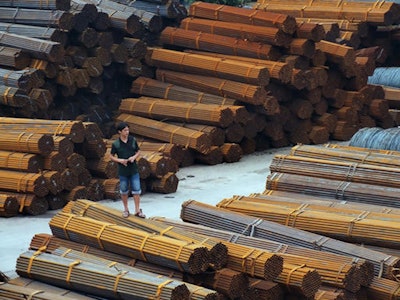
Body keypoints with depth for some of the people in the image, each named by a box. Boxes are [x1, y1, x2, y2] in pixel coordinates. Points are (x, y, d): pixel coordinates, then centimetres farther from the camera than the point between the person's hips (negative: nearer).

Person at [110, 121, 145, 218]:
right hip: (123, 171, -1)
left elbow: (138, 152, 7)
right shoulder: (115, 144, -9)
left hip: (134, 170, 1)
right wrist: (120, 160, -17)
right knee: (124, 191, 11)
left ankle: (137, 210, 9)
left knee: (136, 190, 0)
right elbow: (111, 156, 0)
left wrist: (134, 157, -13)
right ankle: (126, 209, 27)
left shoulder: (133, 140, -4)